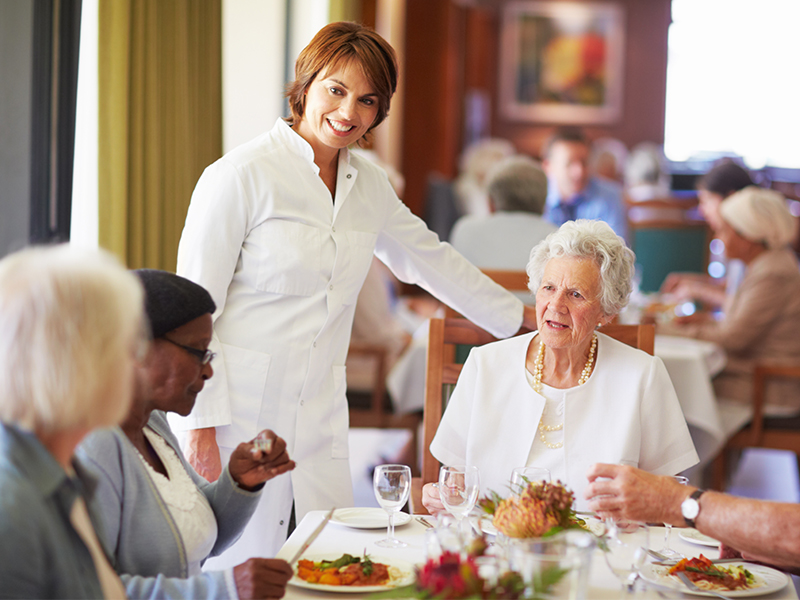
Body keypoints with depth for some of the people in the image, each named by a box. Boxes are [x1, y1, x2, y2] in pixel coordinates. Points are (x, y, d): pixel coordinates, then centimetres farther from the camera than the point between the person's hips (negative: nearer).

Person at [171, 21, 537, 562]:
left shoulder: (369, 186, 9)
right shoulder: (241, 176, -10)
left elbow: (431, 258, 24)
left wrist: (523, 317, 31)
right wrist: (200, 426, -14)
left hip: (320, 428, 6)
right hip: (239, 420, -6)